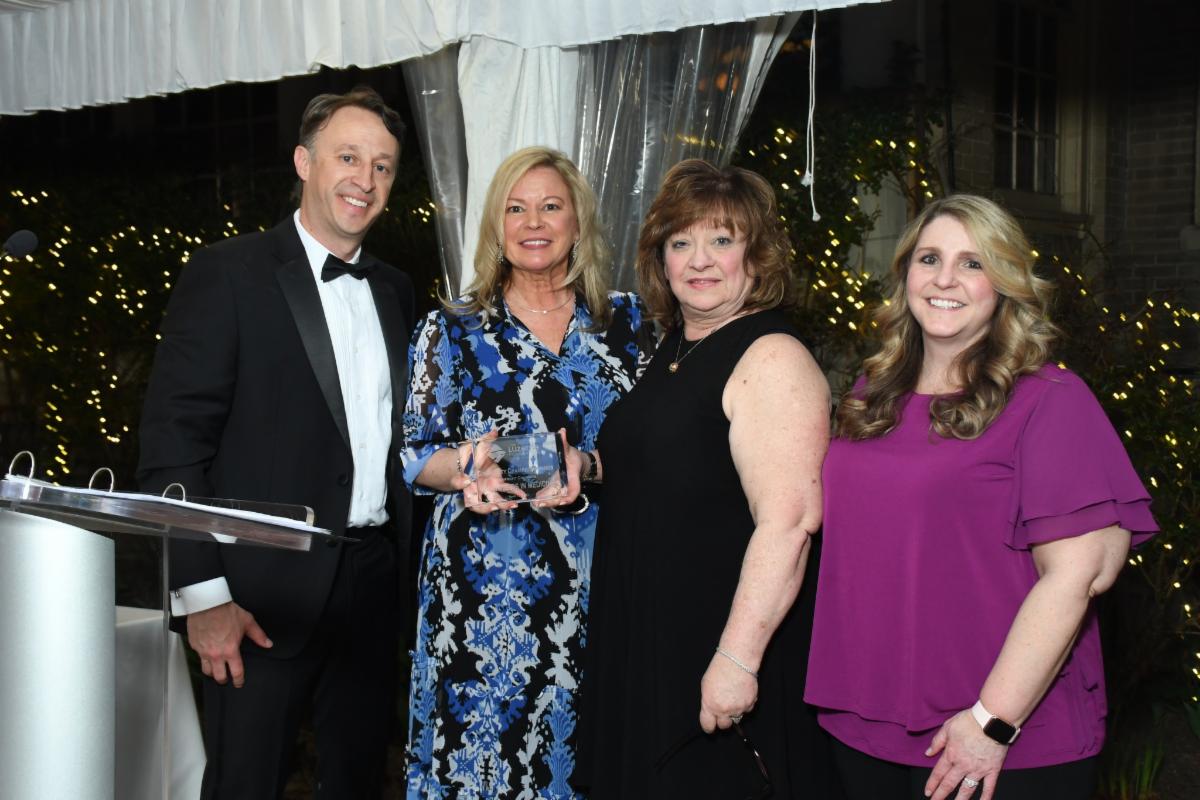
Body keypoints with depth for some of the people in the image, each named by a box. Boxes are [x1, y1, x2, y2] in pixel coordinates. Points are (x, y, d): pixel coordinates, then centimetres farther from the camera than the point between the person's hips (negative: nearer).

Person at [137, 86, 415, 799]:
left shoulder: (396, 290, 12)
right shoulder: (227, 273, -6)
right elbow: (174, 443, -11)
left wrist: (406, 564, 7)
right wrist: (204, 594, -16)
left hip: (374, 580, 6)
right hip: (266, 593, -5)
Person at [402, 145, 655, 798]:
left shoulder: (626, 322, 8)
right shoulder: (451, 329, 6)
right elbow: (416, 457, 2)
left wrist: (589, 468, -15)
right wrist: (467, 469, -19)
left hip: (595, 582, 1)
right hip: (482, 588, -1)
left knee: (587, 748, 4)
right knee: (481, 746, 2)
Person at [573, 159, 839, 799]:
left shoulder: (772, 359, -17)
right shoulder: (672, 350, 11)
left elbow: (788, 522, -25)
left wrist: (737, 659, -27)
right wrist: (584, 476, 10)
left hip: (716, 656, -8)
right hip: (637, 643, 9)